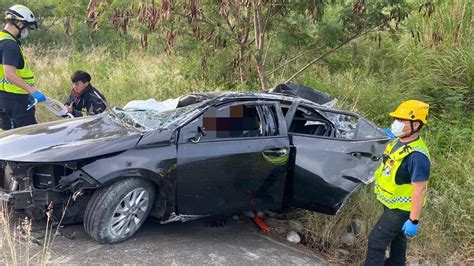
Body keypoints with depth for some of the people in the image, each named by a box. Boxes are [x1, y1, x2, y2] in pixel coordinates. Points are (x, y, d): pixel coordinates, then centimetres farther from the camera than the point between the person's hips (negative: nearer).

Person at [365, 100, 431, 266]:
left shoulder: (417, 156, -31)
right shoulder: (398, 141, -4)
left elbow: (419, 190, -28)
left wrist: (413, 221, -25)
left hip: (400, 209, -9)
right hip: (391, 203, 9)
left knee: (376, 240, -1)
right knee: (397, 236, 29)